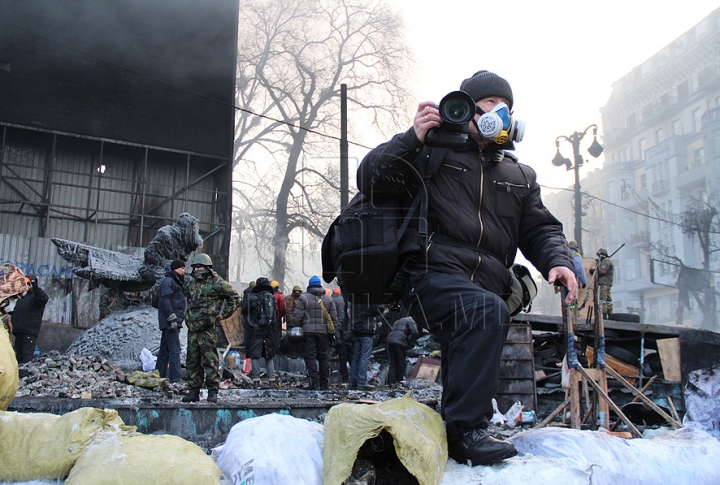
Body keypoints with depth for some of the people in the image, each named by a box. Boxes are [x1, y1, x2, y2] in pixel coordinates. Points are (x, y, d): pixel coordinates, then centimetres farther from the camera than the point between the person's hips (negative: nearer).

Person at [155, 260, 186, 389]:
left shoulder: (176, 282, 23)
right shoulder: (168, 281, -8)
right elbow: (165, 300, -18)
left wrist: (179, 318, 20)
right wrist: (172, 318, -23)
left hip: (172, 322, 10)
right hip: (170, 321, -10)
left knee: (165, 350, 14)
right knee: (174, 349, -15)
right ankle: (174, 381, -18)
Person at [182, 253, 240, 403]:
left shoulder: (216, 282, -3)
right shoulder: (192, 284, 17)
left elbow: (235, 298, 1)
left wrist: (224, 314, -1)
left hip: (208, 328, -7)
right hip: (192, 328, 7)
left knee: (209, 360, -7)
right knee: (192, 360, 8)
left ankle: (213, 391, -1)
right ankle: (193, 392, 14)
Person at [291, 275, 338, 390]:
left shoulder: (303, 298, 0)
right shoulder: (328, 299, 9)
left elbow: (297, 316, -5)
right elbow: (334, 317, 9)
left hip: (308, 331, -3)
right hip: (324, 332, 3)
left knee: (310, 356, -1)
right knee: (324, 357, 10)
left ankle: (314, 383, -7)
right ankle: (324, 384, 15)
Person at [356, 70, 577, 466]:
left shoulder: (520, 176, 26)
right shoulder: (433, 152, 9)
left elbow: (540, 229, 22)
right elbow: (371, 181, -1)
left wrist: (557, 261, -1)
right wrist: (412, 138, -14)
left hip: (486, 286, 7)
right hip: (433, 276, -6)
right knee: (486, 310, -33)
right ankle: (466, 428, -27)